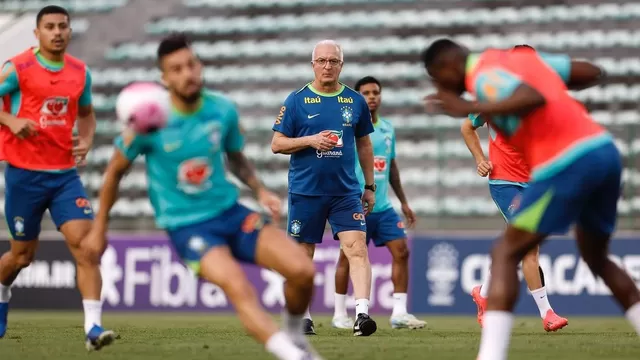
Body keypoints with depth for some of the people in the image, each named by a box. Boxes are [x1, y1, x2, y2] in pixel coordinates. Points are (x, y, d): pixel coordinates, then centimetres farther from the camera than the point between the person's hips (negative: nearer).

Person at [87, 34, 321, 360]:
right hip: (186, 228, -4)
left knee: (302, 271, -12)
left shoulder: (223, 110, -3)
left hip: (229, 212, 4)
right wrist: (100, 226, 10)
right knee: (239, 288, -31)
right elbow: (115, 172, 4)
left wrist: (260, 191, 1)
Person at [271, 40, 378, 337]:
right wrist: (310, 140, -16)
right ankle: (302, 317, 20)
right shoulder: (296, 100, 0)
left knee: (357, 248, -14)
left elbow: (364, 145, 17)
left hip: (346, 192, 1)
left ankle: (362, 314, -21)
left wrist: (370, 186, 15)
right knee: (303, 255, 7)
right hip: (305, 191, -1)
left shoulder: (355, 101, 7)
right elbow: (277, 144, 0)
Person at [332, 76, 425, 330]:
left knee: (401, 251, -3)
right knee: (348, 257, 1)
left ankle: (399, 313, 0)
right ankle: (339, 314, 12)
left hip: (383, 206, 6)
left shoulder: (388, 128, 13)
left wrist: (404, 202, 23)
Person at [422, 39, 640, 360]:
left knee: (505, 254, -1)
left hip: (567, 163, -8)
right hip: (605, 149, 8)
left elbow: (534, 98, -23)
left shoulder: (484, 75, -3)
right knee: (597, 259, 26)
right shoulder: (520, 56, 21)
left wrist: (470, 109, -20)